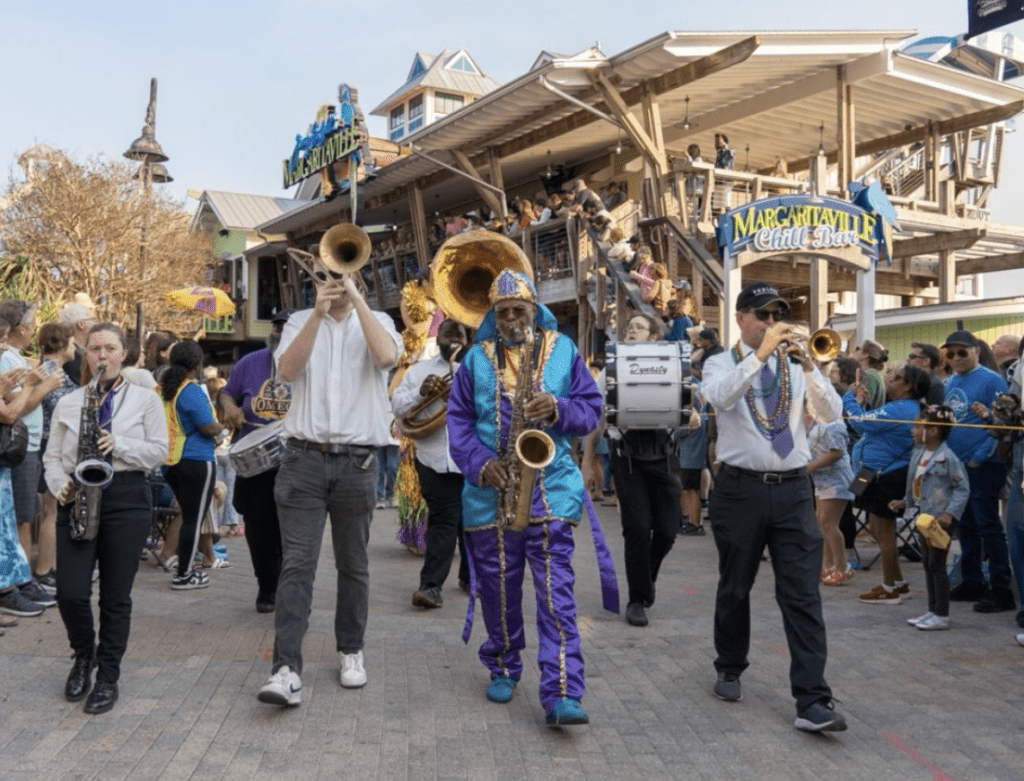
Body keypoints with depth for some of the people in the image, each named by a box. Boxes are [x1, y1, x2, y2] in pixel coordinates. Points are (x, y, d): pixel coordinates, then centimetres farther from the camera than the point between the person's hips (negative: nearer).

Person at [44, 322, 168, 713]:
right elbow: (52, 456, 11)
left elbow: (159, 451, -1)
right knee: (70, 592, -5)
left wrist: (118, 444, -15)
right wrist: (61, 486, -8)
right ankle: (84, 654, 25)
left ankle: (108, 677, 17)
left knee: (115, 596, 3)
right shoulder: (67, 404, 11)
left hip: (127, 498, -2)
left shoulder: (145, 400, 5)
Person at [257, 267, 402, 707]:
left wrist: (356, 299, -13)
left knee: (353, 565, 11)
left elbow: (386, 356, -16)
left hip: (357, 461, 0)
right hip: (304, 458, 0)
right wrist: (318, 312, -14)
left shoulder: (376, 321, 8)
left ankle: (350, 650, 26)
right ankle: (287, 669, -7)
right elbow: (287, 370, -8)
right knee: (297, 564, -7)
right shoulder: (300, 321, 11)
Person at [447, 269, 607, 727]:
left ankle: (561, 695, -6)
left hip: (551, 487, -2)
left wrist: (558, 410, -14)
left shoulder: (563, 350, 7)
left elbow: (591, 408, 7)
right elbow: (458, 418, 7)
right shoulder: (476, 358, 9)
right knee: (497, 588, 12)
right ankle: (503, 669, 33)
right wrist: (479, 462, -9)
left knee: (555, 592, -8)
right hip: (491, 492, 2)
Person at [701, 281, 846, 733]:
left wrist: (809, 366, -14)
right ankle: (730, 670, 33)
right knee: (734, 588, 12)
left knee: (802, 595, -4)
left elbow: (831, 415, -2)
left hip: (793, 491, 2)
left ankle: (812, 701, -4)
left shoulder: (795, 366, 10)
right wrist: (761, 353, -24)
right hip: (740, 489, -1)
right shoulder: (721, 364, 3)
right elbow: (719, 397, -21)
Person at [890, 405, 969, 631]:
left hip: (940, 520, -8)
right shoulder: (918, 454, 7)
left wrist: (950, 514, -22)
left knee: (937, 565, -2)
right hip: (923, 516, 8)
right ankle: (932, 611, 23)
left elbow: (963, 489, -14)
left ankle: (942, 616, 8)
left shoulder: (947, 458, -17)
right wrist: (904, 502, 12)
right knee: (927, 564, 13)